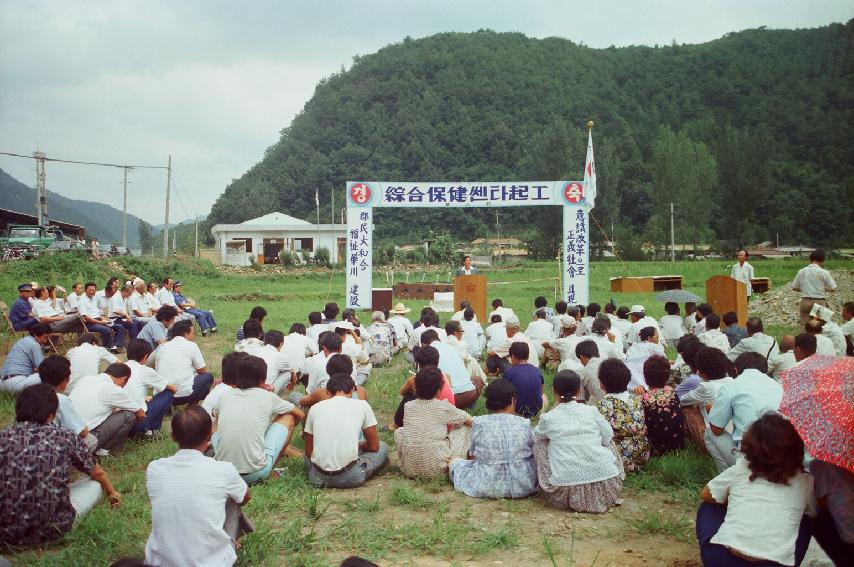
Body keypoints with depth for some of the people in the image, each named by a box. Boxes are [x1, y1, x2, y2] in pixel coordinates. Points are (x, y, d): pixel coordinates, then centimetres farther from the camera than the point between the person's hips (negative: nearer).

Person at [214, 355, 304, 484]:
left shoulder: (225, 395, 7)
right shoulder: (267, 397, 0)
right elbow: (301, 415, 16)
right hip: (256, 473, -3)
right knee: (288, 417, 15)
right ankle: (269, 471, 15)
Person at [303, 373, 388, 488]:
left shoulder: (315, 408, 6)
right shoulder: (362, 405, 0)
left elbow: (309, 452, 14)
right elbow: (374, 446, 9)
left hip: (318, 478, 2)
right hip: (351, 478, -2)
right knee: (383, 447, 23)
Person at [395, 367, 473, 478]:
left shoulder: (408, 406, 2)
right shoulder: (444, 407, -5)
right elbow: (470, 421, 8)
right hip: (436, 467, -3)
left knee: (399, 431, 30)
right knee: (464, 427, 14)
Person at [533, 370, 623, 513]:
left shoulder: (548, 418, 0)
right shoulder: (592, 411, 4)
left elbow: (535, 436, 20)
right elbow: (608, 438, 14)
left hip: (566, 483, -2)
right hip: (605, 482, 2)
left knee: (539, 443, 21)